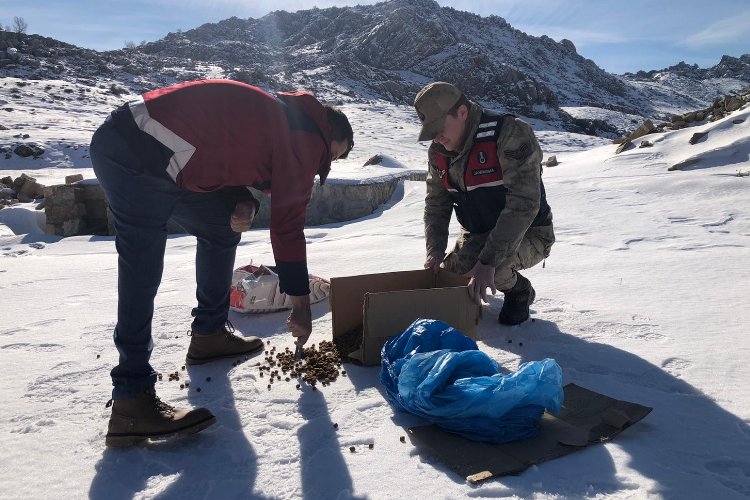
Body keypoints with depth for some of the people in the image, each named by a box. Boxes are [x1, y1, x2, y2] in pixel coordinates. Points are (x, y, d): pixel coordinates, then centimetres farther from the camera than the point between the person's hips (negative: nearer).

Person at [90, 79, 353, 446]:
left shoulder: (278, 117, 19)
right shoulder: (306, 140, -8)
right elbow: (288, 226, -7)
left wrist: (243, 205, -1)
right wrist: (301, 304, 2)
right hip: (134, 157, -10)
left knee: (221, 232, 16)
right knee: (142, 268, -14)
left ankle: (209, 334, 25)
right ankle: (131, 401, -11)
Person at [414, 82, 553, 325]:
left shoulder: (510, 135, -26)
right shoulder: (438, 152, -4)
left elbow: (523, 204, -35)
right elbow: (436, 204, 3)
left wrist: (487, 261, -41)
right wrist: (435, 250, -15)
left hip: (527, 234, -6)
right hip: (478, 234, 7)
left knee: (466, 261, -32)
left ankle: (519, 290, 0)